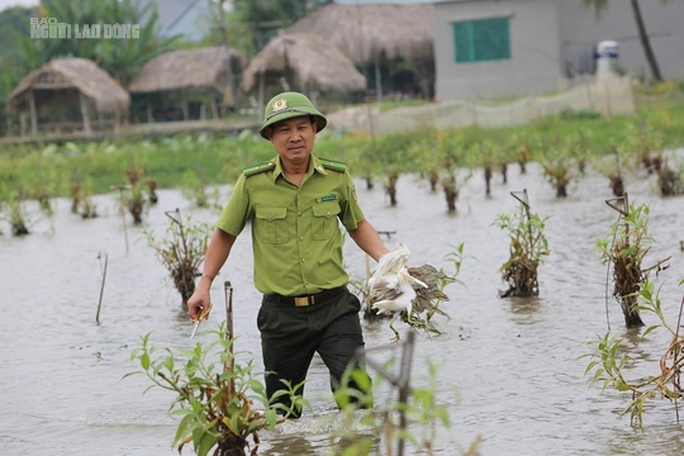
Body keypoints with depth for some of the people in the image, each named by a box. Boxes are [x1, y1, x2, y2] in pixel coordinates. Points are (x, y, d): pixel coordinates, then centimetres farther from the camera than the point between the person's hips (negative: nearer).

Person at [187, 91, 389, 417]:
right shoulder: (252, 183, -3)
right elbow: (225, 234, 11)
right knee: (281, 410, 10)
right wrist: (204, 286, 8)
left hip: (335, 308, 0)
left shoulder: (337, 177, 1)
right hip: (281, 314, 0)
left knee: (356, 385, -18)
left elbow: (358, 225, 18)